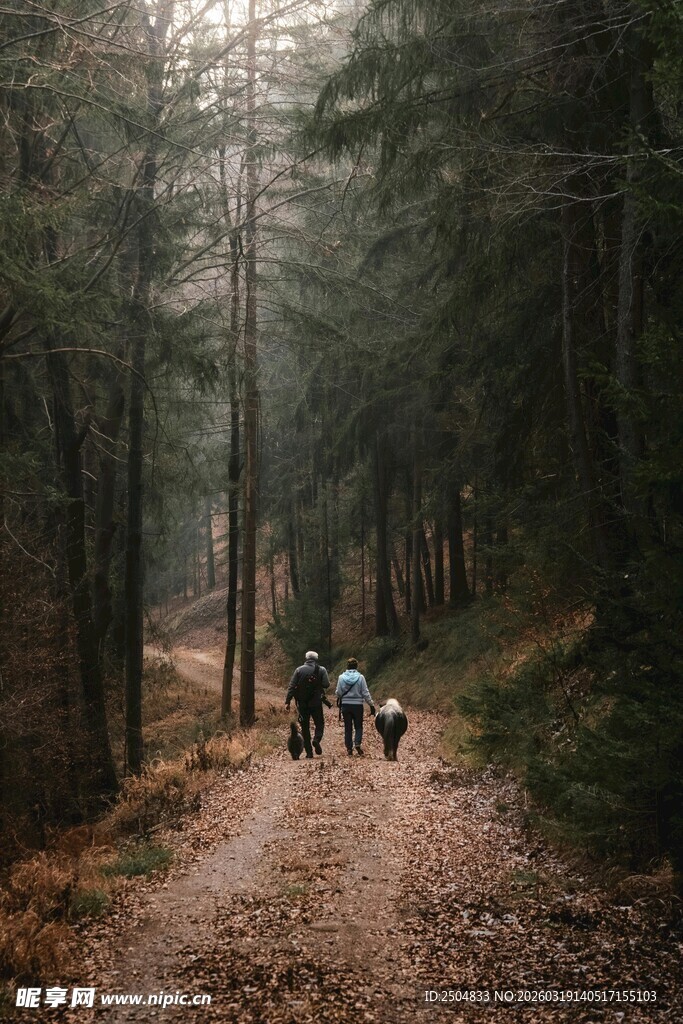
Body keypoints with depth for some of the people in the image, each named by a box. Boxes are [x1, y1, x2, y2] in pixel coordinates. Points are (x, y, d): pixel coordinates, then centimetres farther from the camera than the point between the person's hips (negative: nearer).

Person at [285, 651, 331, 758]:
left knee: (305, 726, 7)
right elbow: (326, 685, -6)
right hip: (316, 703, -1)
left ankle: (309, 752, 4)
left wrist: (287, 701, -2)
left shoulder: (299, 670, 3)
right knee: (319, 723, 13)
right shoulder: (321, 670, 0)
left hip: (302, 703, 1)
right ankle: (317, 739, -16)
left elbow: (292, 686, -2)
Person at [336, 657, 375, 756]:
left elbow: (338, 693, 0)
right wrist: (371, 705, 2)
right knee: (358, 726, 11)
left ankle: (349, 749, 8)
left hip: (345, 705, 1)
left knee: (348, 728, 10)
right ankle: (357, 743, -11)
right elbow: (365, 693, -5)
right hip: (358, 705, -1)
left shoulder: (341, 677, -4)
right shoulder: (360, 677, -8)